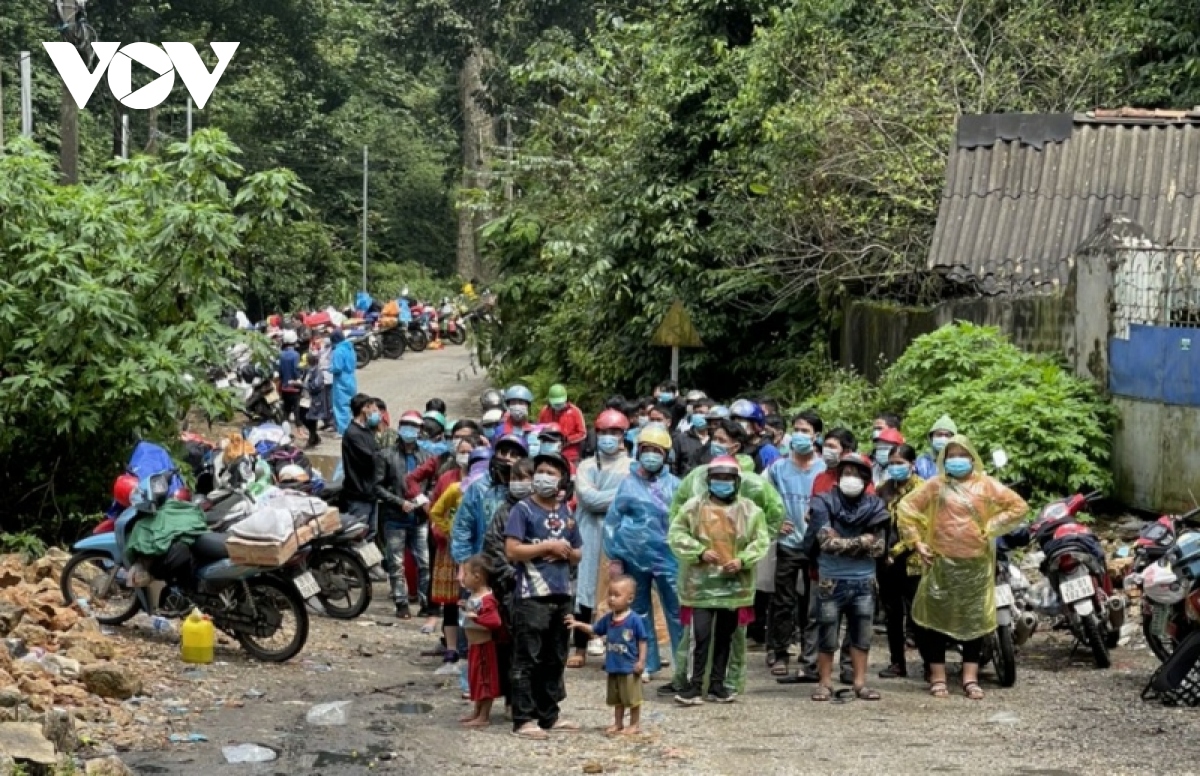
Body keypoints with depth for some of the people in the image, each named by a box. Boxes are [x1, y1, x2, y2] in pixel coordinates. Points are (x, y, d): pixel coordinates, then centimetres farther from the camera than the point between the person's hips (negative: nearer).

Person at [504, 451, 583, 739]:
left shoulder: (566, 513, 15)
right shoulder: (523, 510, -3)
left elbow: (577, 555, 22)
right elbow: (512, 551, -13)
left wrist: (566, 552, -1)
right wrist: (548, 546, -12)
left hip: (562, 594, 7)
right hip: (532, 596, -7)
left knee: (555, 659, 12)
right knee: (528, 659, -6)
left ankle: (549, 715, 20)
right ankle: (524, 719, -4)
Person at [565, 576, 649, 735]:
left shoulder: (635, 620, -15)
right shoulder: (608, 619, 4)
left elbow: (643, 640, -11)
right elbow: (594, 631, 17)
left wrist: (641, 660, -13)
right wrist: (578, 624, 4)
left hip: (630, 668, -7)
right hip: (613, 667, 7)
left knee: (633, 698, 4)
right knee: (616, 699, 16)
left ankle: (634, 725, 14)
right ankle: (617, 723, 26)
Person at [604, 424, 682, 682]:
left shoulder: (674, 485, 2)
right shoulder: (628, 484, 3)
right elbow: (612, 521, 5)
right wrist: (614, 558, 1)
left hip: (668, 557, -2)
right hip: (634, 557, 2)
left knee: (677, 612, -4)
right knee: (639, 612, 10)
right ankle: (647, 664, 20)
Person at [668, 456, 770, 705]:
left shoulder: (749, 509, 1)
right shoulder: (695, 506, -2)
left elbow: (761, 541, 3)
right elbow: (676, 535, -1)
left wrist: (743, 560, -13)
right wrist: (700, 552, -14)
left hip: (734, 584, 3)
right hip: (701, 583, -2)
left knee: (725, 636, 12)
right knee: (700, 635, -9)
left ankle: (718, 684, 23)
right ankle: (694, 685, -3)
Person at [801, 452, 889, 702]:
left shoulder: (874, 507, 4)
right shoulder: (825, 503, -3)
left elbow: (877, 547, -5)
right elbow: (826, 541, -16)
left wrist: (841, 542, -10)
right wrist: (861, 542, -12)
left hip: (864, 581, 2)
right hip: (831, 581, -2)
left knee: (861, 635, 6)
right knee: (827, 636, 2)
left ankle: (860, 682, 13)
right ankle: (824, 683, 11)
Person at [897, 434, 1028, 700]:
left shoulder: (985, 485, 4)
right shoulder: (936, 485, 5)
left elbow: (1019, 506, 1)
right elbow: (906, 508, 9)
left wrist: (991, 529, -4)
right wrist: (916, 542, 1)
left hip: (976, 562, 0)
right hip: (942, 562, 0)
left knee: (974, 619, 3)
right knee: (937, 617, 0)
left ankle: (970, 679, 8)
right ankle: (937, 678, 8)